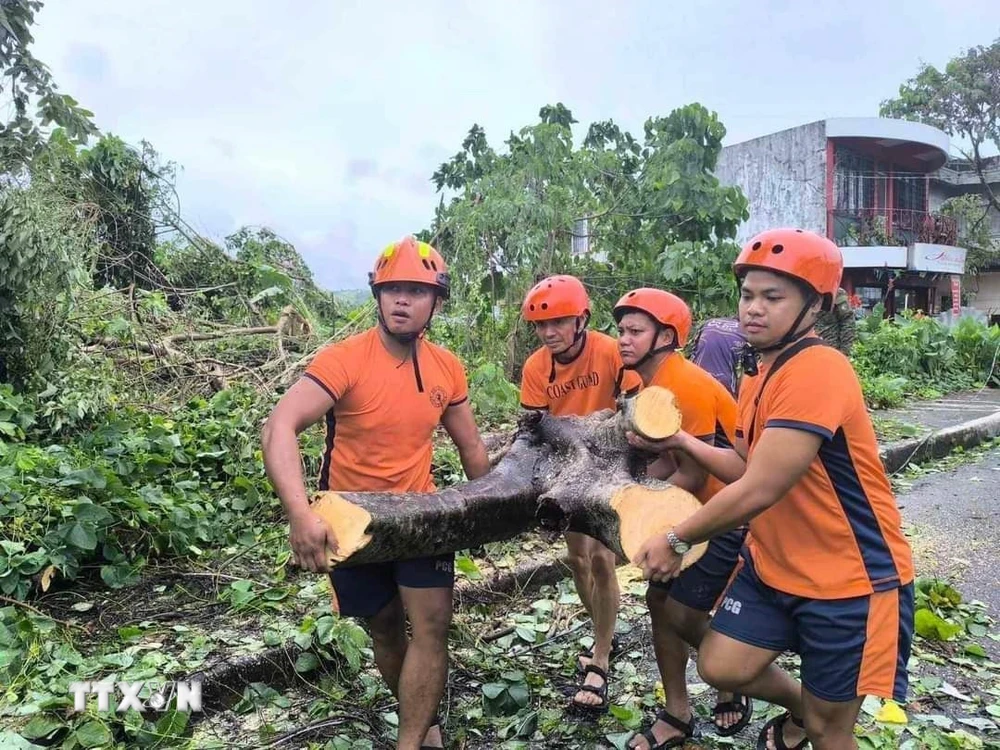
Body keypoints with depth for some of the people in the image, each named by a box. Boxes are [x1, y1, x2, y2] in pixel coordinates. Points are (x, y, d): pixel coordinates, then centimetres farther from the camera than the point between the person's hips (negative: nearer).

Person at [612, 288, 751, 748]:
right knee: (659, 599, 8)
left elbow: (693, 477, -23)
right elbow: (668, 457, 5)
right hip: (695, 508, 9)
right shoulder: (650, 382, 3)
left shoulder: (687, 386, -25)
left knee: (682, 611, -4)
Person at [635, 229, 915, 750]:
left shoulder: (818, 370, -26)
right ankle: (800, 708, 36)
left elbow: (758, 492, -27)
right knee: (720, 668, 7)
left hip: (852, 580, -7)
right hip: (773, 567, 8)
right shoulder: (760, 378, 5)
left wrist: (677, 541, -16)